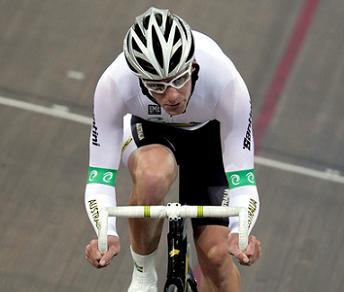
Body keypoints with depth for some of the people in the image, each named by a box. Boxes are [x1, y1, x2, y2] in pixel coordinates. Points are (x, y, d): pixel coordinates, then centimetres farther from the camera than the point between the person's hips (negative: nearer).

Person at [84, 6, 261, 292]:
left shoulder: (227, 82, -38)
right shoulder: (114, 83, -37)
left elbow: (242, 179, -34)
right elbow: (99, 178, -32)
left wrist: (239, 233, -53)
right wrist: (107, 235, -50)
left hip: (209, 132, 0)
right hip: (147, 130, 0)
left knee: (215, 254, -9)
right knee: (153, 175, -36)